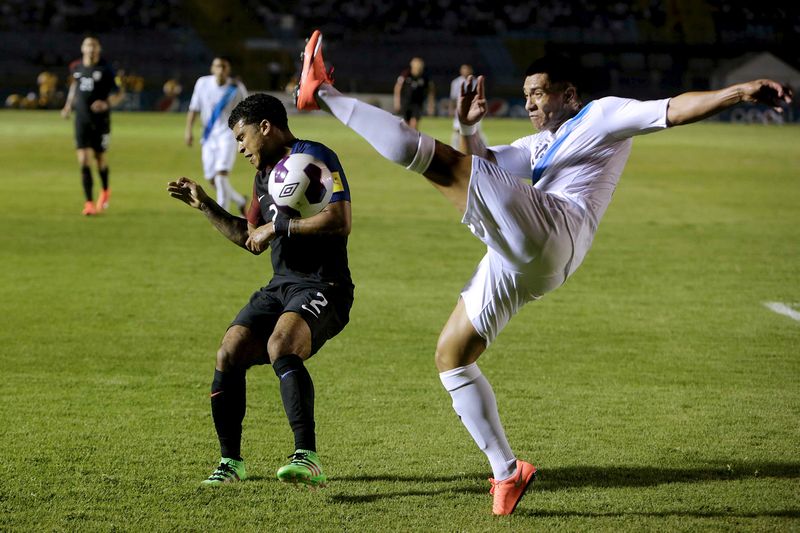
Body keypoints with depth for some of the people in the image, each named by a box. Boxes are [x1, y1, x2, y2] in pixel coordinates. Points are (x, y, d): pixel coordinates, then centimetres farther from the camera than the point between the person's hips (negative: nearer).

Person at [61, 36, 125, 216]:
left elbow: (120, 93, -6)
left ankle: (105, 191, 40)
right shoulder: (76, 67, 3)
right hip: (81, 119, 2)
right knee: (83, 160, -8)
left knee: (100, 158, 11)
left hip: (100, 119, -2)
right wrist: (69, 105, 14)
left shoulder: (105, 69, -9)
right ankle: (89, 203, -5)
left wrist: (107, 103, -24)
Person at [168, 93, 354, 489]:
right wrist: (205, 206, 25)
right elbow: (251, 238, 32)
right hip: (280, 286, 9)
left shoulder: (315, 158, -9)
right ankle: (230, 462, 8)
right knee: (229, 352, -8)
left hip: (323, 286, -8)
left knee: (280, 345, -34)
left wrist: (279, 226, -15)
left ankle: (308, 459, -40)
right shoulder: (264, 175, 20)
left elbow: (340, 221, -22)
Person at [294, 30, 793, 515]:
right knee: (451, 358, 12)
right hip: (518, 263, 10)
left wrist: (739, 92, -14)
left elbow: (671, 110, -1)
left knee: (422, 152, -16)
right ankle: (507, 472, 10)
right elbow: (485, 166, 32)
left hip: (548, 233, -10)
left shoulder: (602, 116, 10)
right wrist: (469, 129, 13)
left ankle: (324, 95, -6)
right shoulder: (540, 145, 35)